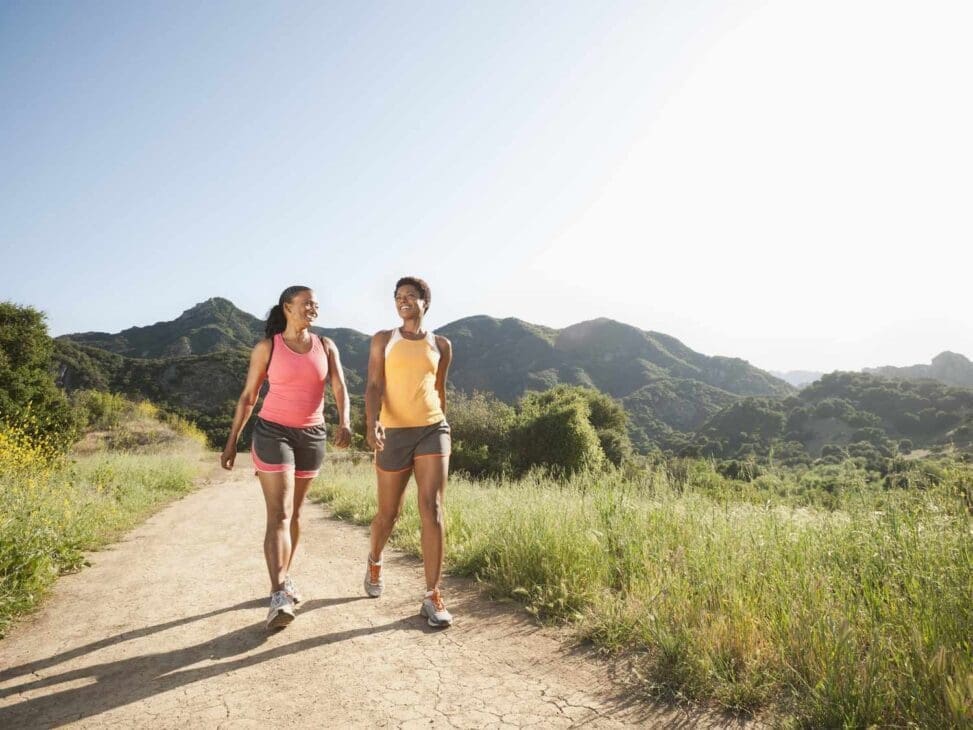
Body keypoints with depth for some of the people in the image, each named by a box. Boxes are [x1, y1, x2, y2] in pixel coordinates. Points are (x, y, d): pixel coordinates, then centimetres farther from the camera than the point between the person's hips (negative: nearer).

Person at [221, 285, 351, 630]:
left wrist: (345, 422, -25)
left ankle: (284, 578, 30)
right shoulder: (266, 347, -4)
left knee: (295, 512, 13)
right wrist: (232, 441, 1)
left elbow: (340, 388, -6)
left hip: (312, 436, 4)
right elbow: (248, 396, 1)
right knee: (278, 515, -13)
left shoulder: (326, 346, 3)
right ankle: (278, 598, -19)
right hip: (273, 433, -4)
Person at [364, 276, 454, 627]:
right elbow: (374, 386, -6)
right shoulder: (383, 339, 4)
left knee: (432, 510, -12)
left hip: (433, 430, 1)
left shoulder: (441, 345, 9)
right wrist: (371, 422, -24)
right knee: (388, 513, 12)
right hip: (394, 434, 0)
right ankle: (374, 562, 44)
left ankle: (432, 597, -7)